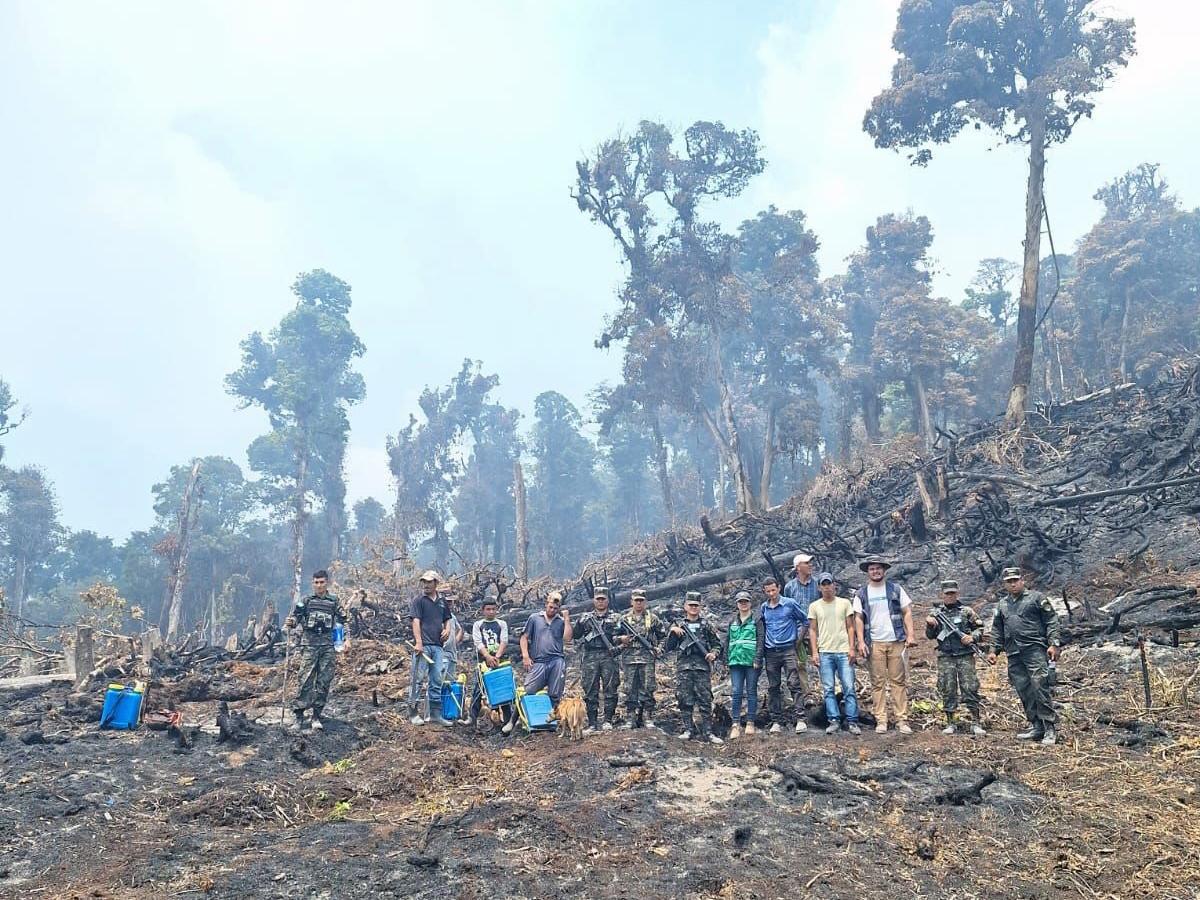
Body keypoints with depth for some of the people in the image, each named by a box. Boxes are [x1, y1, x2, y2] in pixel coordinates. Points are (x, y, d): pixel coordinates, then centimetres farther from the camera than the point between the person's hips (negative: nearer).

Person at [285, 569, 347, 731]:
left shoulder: (335, 602, 11)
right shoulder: (305, 600, 9)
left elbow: (342, 622, 11)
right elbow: (296, 616, 2)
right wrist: (291, 622, -19)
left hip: (328, 646, 1)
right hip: (309, 644, -1)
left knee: (324, 681, 1)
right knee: (306, 680, -7)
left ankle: (317, 715, 7)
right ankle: (299, 714, 0)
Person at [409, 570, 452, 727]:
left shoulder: (442, 602, 15)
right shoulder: (418, 600, -2)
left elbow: (447, 619, 25)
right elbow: (416, 621, -10)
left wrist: (447, 629, 3)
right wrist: (418, 642, -18)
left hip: (437, 646, 6)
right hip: (423, 645, -6)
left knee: (436, 681, 8)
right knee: (418, 678, -3)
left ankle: (434, 714, 14)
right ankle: (415, 713, 4)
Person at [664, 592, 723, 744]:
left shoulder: (706, 626, 11)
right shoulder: (678, 626, 10)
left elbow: (717, 644, 17)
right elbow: (667, 648, 7)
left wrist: (713, 653, -3)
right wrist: (673, 633, -8)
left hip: (703, 668, 0)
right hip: (684, 668, 0)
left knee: (705, 700, -2)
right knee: (685, 700, 1)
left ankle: (706, 732, 2)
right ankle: (687, 730, 10)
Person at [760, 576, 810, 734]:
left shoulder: (790, 603, 0)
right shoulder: (763, 608, 10)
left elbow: (805, 620, 9)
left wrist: (797, 635, 6)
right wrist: (761, 653, 16)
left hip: (788, 650, -3)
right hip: (770, 652, 4)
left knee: (794, 684, -10)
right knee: (773, 687, 5)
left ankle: (800, 719, -10)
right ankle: (776, 721, 10)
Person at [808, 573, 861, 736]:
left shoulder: (845, 603, 6)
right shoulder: (814, 606, 7)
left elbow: (850, 627, 7)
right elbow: (812, 630, 8)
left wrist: (852, 648, -3)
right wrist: (814, 652, 0)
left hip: (844, 652, -1)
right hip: (825, 653, 1)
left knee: (849, 688, -3)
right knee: (828, 689, 0)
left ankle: (852, 722, 2)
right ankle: (834, 721, 6)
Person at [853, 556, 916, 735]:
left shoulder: (896, 589, 7)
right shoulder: (862, 594, 8)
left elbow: (907, 612, 6)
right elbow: (859, 619, 5)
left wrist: (910, 635, -5)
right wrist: (861, 641, -5)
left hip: (896, 641, 0)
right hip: (874, 644, 0)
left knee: (899, 681, 0)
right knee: (878, 682, 1)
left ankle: (901, 720, 4)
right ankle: (881, 721, 5)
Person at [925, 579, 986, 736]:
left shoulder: (967, 611, 6)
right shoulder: (936, 612, 9)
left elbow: (980, 628, 11)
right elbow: (930, 635, 10)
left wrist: (973, 637, -8)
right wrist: (930, 625, -11)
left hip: (965, 656, -1)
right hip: (945, 657, 1)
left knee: (970, 689, -5)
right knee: (947, 691, 3)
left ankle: (976, 723, 2)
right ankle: (950, 724, 11)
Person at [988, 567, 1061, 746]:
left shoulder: (1037, 598, 4)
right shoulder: (1002, 604, 20)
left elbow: (1051, 621, -1)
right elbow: (997, 630, 24)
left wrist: (1054, 644, -10)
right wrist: (994, 650, 16)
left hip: (1034, 649, -6)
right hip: (1013, 654, 6)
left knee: (1039, 687, -13)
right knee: (1023, 690, 4)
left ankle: (1049, 728, -8)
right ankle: (1036, 726, 11)